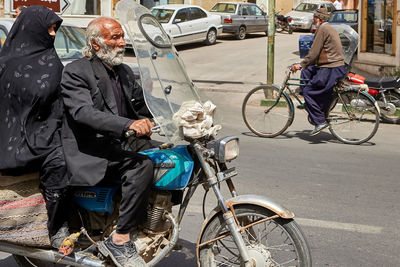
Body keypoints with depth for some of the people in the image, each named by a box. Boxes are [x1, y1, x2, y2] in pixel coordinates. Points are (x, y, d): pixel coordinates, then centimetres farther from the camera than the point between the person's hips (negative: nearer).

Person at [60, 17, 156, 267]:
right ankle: (119, 240, -21)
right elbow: (83, 112, -24)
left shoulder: (124, 72, 17)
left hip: (119, 144, 8)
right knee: (142, 165, -29)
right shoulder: (75, 72, -9)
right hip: (89, 154, -8)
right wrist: (129, 124, -38)